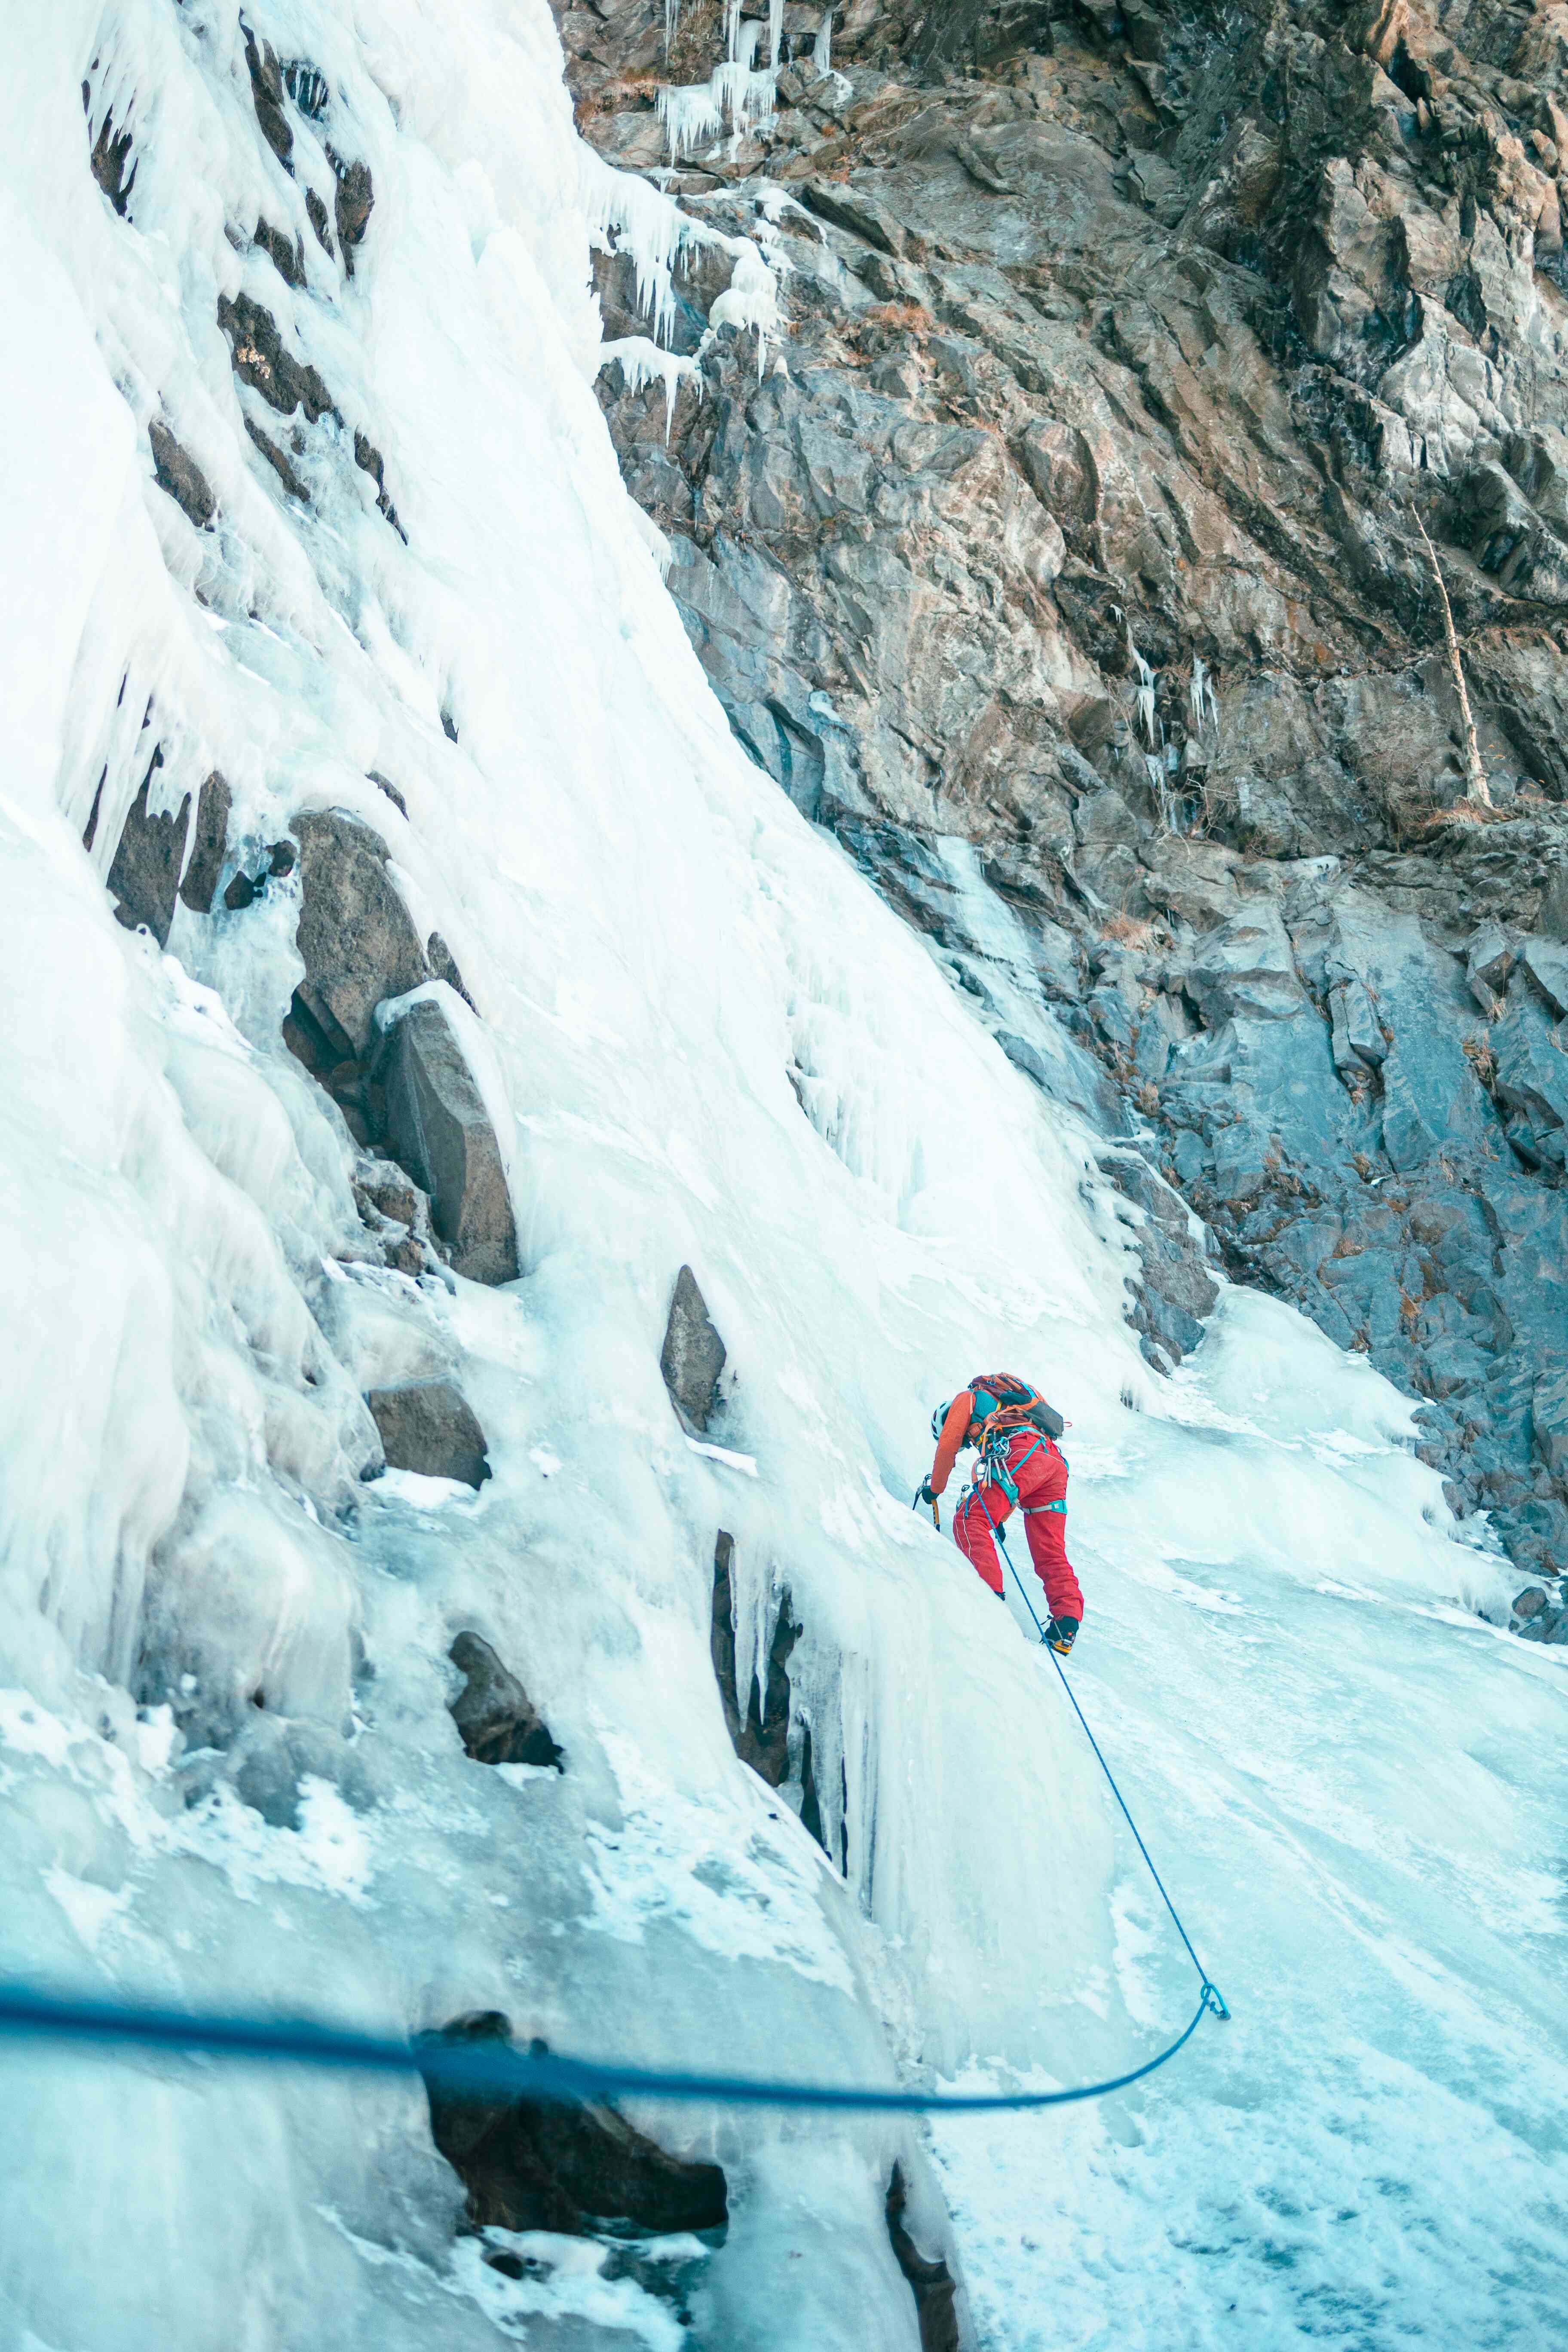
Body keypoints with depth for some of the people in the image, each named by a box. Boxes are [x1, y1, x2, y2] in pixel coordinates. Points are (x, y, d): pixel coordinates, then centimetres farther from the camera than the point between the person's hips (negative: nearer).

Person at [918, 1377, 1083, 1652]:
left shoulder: (967, 1399, 22)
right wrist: (1000, 1517, 46)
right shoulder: (1000, 1407, 44)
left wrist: (934, 1488, 28)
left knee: (968, 1521, -9)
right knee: (1051, 1555, 6)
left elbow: (947, 1445, 15)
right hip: (1056, 1463, 8)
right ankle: (1067, 1625, -6)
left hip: (1022, 1454, -8)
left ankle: (989, 1592, -25)